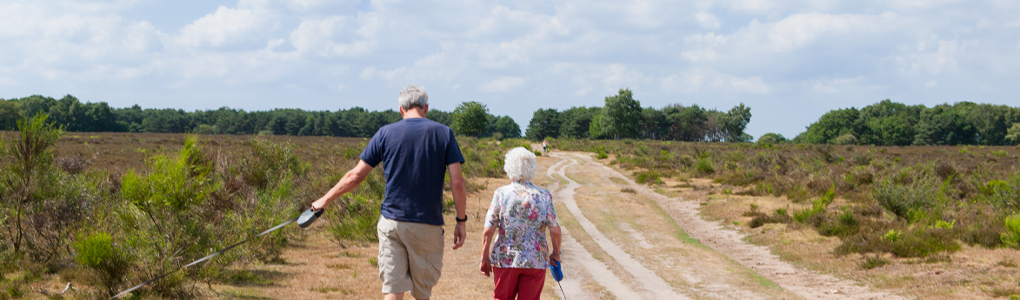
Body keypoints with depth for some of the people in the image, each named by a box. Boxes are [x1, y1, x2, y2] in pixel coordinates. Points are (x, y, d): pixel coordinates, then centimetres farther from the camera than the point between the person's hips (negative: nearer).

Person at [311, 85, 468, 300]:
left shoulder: (385, 133, 3)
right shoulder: (444, 133, 1)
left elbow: (355, 176, 4)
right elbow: (457, 182, -5)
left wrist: (325, 200, 16)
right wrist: (461, 221, 4)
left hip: (391, 222, 1)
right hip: (428, 225, 0)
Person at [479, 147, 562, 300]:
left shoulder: (501, 194, -4)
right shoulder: (544, 196, -2)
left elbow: (488, 231, -8)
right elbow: (555, 231, -6)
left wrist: (485, 258, 2)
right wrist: (556, 253, 11)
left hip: (505, 259, 0)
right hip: (535, 261, 0)